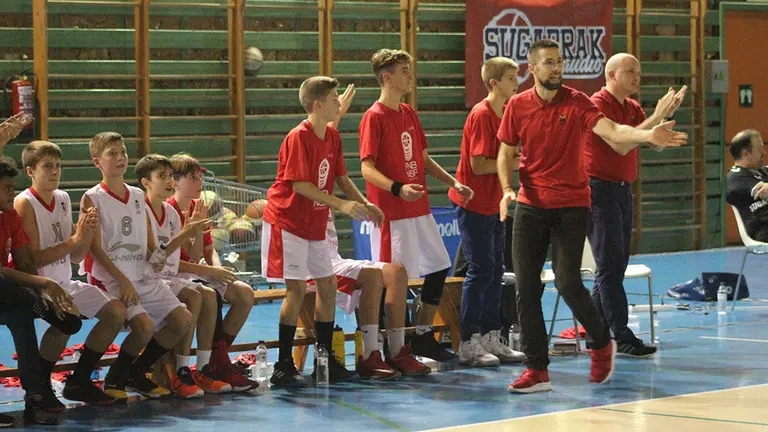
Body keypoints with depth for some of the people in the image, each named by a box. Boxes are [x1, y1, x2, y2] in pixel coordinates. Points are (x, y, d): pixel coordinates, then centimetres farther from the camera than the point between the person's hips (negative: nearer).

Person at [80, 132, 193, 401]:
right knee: (145, 325, -29)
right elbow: (96, 248, -11)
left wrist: (156, 259, -4)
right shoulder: (93, 199, -3)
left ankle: (136, 374, 7)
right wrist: (122, 280, -20)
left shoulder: (138, 196, 15)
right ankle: (115, 378, -4)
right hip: (110, 278, -7)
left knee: (183, 319, -8)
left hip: (144, 276, 7)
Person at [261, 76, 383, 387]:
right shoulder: (298, 138, -18)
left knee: (328, 285, 9)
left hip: (314, 225, 9)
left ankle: (326, 361, 19)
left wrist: (363, 204, 2)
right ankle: (283, 367, -7)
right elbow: (300, 185, -22)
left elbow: (340, 177, 15)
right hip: (287, 221, -9)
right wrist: (341, 204, -25)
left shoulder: (332, 136, 8)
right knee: (297, 288, -12)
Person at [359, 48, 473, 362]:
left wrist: (454, 183, 13)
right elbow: (367, 168, -17)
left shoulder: (409, 113, 14)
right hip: (391, 213, -9)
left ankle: (423, 337, 23)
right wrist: (398, 188, -32)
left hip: (419, 208, 9)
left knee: (440, 266, 12)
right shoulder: (374, 117, -11)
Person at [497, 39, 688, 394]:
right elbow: (506, 153, 10)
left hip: (570, 207, -3)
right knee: (526, 287, -2)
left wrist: (649, 136, -37)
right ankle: (536, 370, 7)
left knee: (568, 282, -11)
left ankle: (602, 343, 17)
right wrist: (508, 189, -8)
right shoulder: (517, 106, 3)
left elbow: (611, 131, -19)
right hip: (530, 206, 3)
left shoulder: (576, 102, -5)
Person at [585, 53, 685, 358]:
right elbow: (620, 145, -23)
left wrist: (667, 115, -6)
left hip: (623, 190, 9)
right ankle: (622, 338, -10)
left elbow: (657, 144, 10)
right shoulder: (598, 104, -12)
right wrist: (657, 116, -21)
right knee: (610, 266, -9)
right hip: (600, 189, -9)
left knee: (615, 266, 9)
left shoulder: (633, 108, 14)